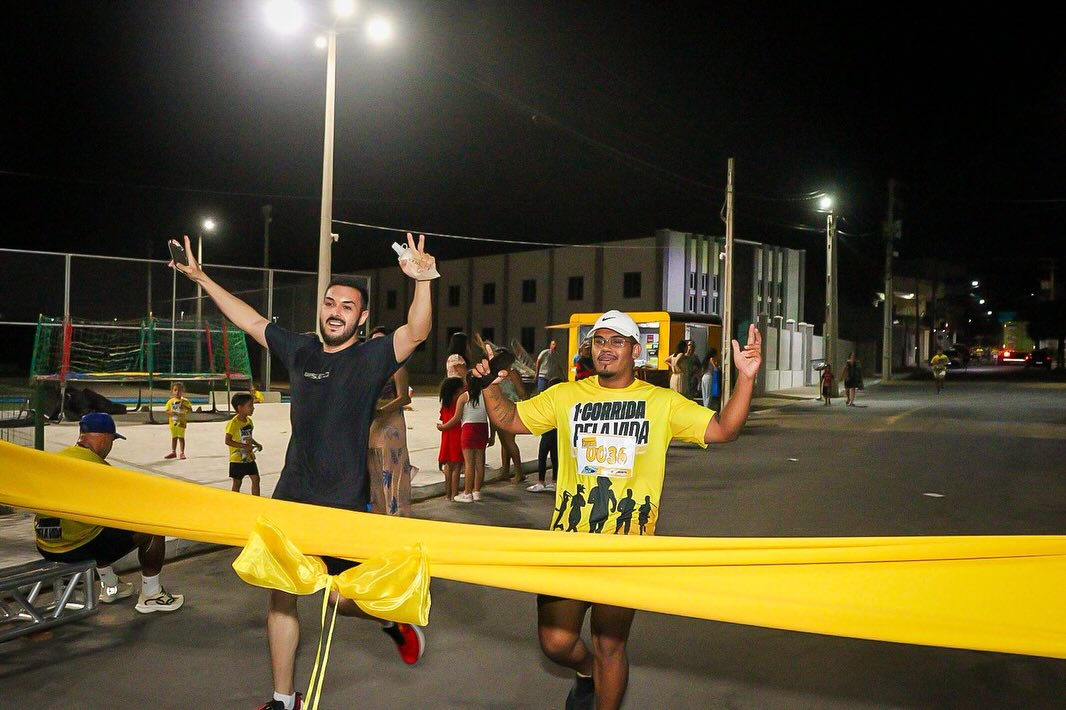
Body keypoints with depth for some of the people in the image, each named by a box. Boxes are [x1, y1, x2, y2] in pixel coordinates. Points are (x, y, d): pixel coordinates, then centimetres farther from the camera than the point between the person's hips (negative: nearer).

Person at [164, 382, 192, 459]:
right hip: (173, 422, 3)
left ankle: (182, 453, 3)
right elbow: (167, 411, 4)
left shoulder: (185, 401, -3)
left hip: (181, 422, -3)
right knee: (174, 437, 14)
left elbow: (190, 409, -8)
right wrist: (170, 412, -17)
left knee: (181, 437, -2)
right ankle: (173, 452, 25)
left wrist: (185, 407, -25)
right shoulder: (170, 401, 4)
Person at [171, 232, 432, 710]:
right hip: (291, 498, 5)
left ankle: (394, 620, 33)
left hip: (344, 506, -5)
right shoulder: (300, 350, 6)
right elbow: (250, 320, 18)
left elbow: (416, 332, -25)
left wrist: (423, 281, -42)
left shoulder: (371, 358, -8)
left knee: (341, 598, 0)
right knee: (281, 595, 9)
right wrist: (202, 279, 20)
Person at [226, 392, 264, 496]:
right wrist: (244, 446, -29)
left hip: (249, 457, 7)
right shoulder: (233, 423, -18)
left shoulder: (249, 421, 5)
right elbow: (228, 441, -24)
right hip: (237, 459, -7)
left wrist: (256, 444, 1)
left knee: (255, 479, 5)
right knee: (237, 483, 5)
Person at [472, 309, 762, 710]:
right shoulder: (565, 396, 5)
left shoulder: (662, 402, 1)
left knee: (610, 645, 8)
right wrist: (491, 386, -9)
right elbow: (507, 418, 10)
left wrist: (745, 378, -17)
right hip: (568, 539, 2)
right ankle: (587, 670, 41)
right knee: (556, 643, 5)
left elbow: (723, 429, -4)